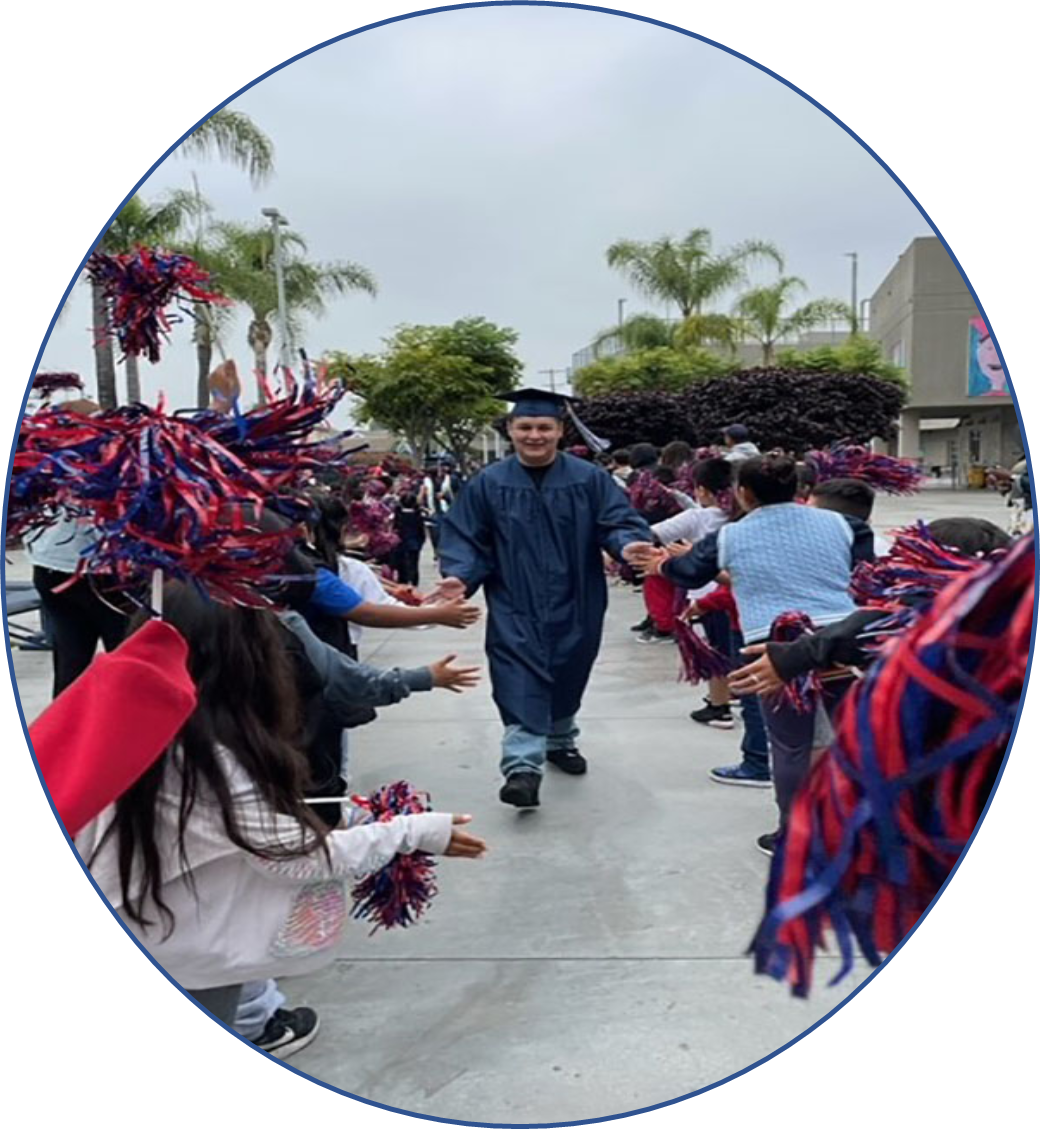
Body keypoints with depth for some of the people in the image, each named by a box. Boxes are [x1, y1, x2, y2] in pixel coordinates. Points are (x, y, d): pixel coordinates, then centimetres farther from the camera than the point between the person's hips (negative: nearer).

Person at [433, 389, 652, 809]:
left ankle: (560, 741, 42)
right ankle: (523, 767, -14)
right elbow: (466, 539, -1)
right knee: (521, 685, -12)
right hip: (515, 609, -2)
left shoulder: (589, 480, -2)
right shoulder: (488, 485, -2)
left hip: (574, 606, 2)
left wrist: (630, 547, -29)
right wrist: (459, 576, -20)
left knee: (565, 678, 18)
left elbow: (618, 523, -6)